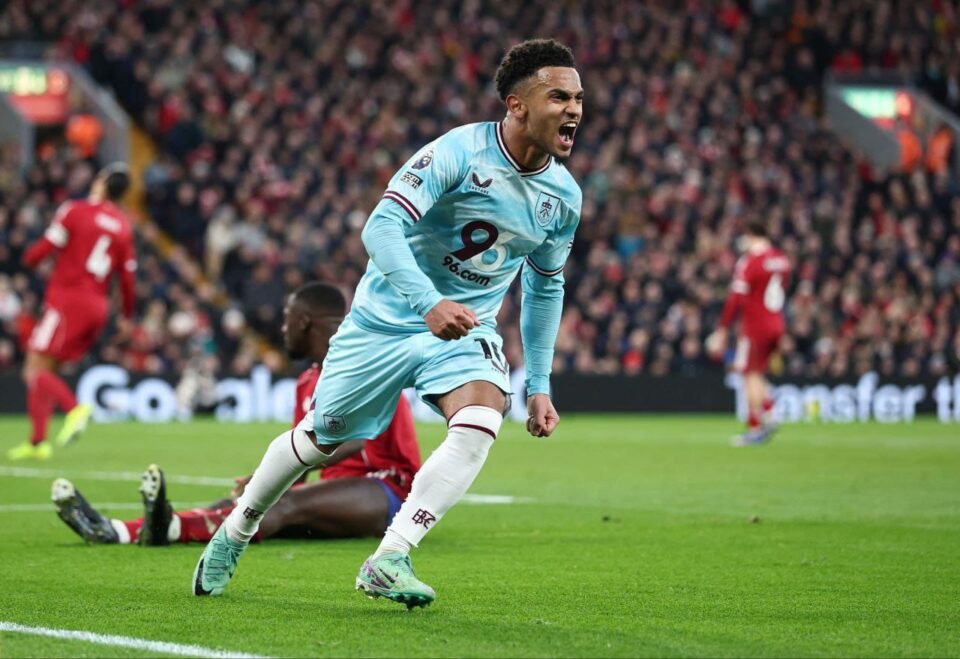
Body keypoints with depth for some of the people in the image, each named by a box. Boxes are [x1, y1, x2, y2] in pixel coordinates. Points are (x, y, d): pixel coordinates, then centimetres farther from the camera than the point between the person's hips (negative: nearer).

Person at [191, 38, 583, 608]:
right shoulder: (458, 153, -22)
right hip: (388, 320, -3)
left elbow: (546, 287, 13)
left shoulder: (564, 197, -3)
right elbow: (383, 226, -29)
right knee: (319, 440, 9)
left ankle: (389, 561, -24)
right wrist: (428, 303, -43)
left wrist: (539, 384, 10)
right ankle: (236, 533, 37)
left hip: (467, 329, 3)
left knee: (481, 423, -27)